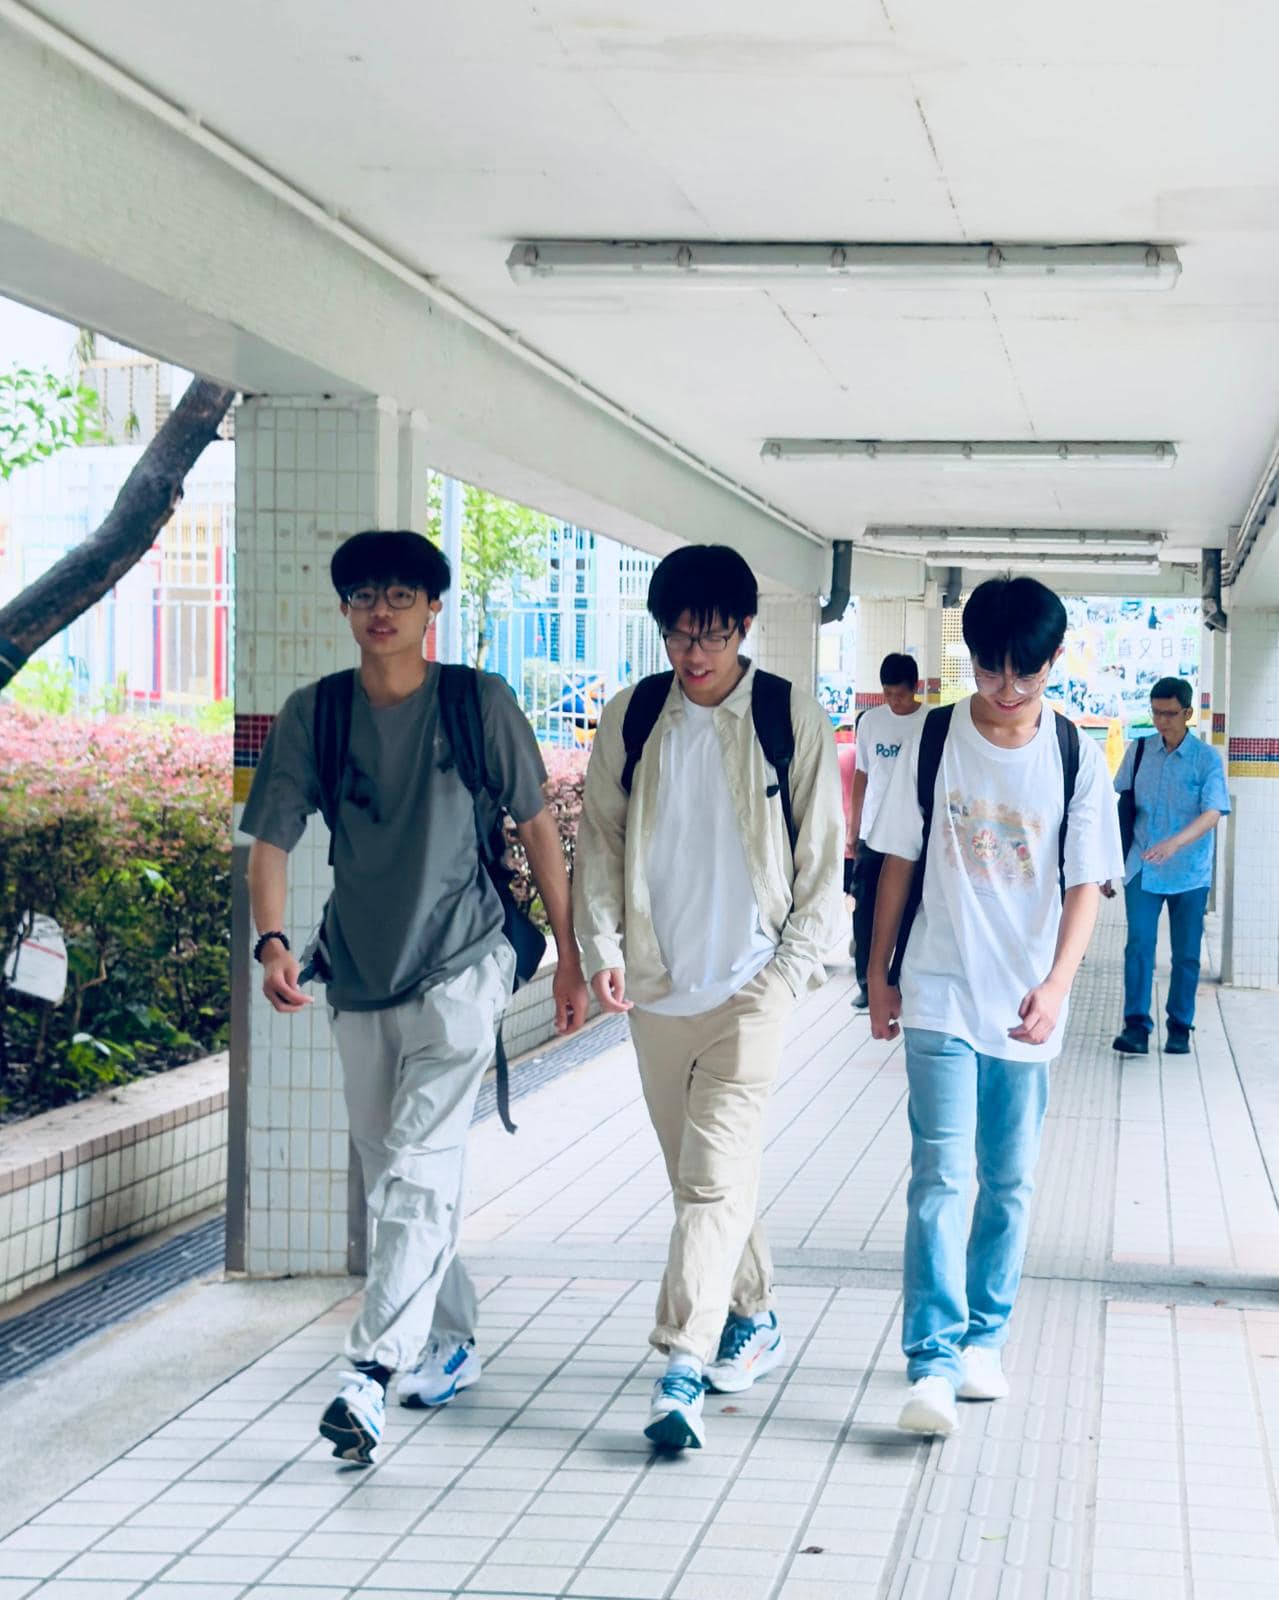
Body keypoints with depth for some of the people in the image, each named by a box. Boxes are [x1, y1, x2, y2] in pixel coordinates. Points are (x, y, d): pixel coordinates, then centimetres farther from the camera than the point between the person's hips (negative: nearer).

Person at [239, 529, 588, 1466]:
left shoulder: (479, 703, -4)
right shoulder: (313, 714, 2)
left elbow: (537, 827, 3)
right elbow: (272, 838, 0)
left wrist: (570, 956, 4)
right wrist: (272, 941, -18)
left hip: (460, 969, -4)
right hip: (359, 975, 5)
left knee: (418, 1170, -17)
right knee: (393, 1178, 14)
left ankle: (371, 1373, -23)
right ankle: (453, 1344, 32)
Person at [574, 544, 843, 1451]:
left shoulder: (794, 720, -2)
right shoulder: (632, 719, 5)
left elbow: (823, 857, 2)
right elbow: (601, 839, 11)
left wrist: (794, 967, -4)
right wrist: (604, 947, 0)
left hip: (750, 983, -4)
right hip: (656, 984, 4)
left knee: (716, 1173, -13)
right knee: (697, 1172, 13)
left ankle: (683, 1366, -17)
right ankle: (753, 1318, 32)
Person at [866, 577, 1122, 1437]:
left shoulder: (1077, 758, -2)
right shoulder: (935, 742, -2)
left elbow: (1085, 883, -4)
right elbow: (900, 863, 6)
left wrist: (1056, 985, -18)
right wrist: (881, 974, 8)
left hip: (1026, 1007, 1)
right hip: (940, 995, -1)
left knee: (1009, 1182, 10)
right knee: (940, 1175, -9)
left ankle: (983, 1340, 24)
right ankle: (933, 1363, -11)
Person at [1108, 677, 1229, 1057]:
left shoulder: (1207, 759, -6)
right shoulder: (1138, 751, 3)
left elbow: (1213, 813, -17)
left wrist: (1174, 843, -34)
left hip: (1189, 873, -1)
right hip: (1142, 870, 1)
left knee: (1186, 954, 5)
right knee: (1139, 946, -10)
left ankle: (1179, 1029, 16)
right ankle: (1136, 1026, -10)